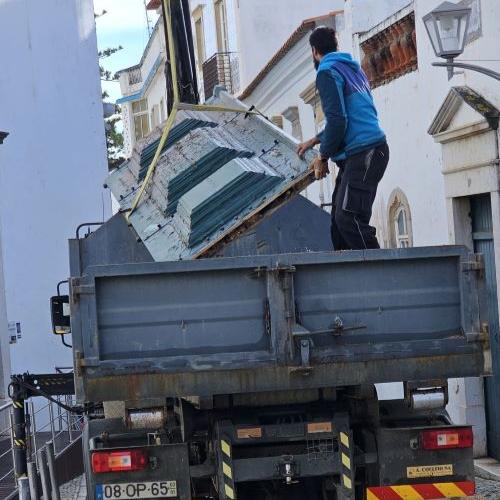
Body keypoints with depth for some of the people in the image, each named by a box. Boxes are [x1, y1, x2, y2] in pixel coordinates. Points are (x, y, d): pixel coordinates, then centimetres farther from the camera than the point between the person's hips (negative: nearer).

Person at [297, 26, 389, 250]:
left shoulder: (327, 72, -7)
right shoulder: (352, 68, 23)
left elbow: (337, 120, -16)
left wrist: (323, 157, -5)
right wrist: (315, 140, 39)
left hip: (363, 154, -10)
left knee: (348, 218, -16)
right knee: (339, 217, 11)